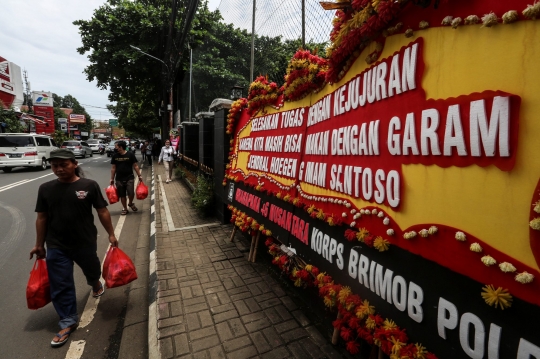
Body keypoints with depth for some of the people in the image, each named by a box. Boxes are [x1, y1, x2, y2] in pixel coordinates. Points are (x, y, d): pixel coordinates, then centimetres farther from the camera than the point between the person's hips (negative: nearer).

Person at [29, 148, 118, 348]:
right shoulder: (46, 189, -3)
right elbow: (42, 218, 4)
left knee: (92, 271, 22)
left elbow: (102, 212, -6)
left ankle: (96, 284, 57)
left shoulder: (89, 185, -12)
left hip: (86, 242, -1)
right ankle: (68, 322, 23)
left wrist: (111, 234, -4)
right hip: (56, 246, 2)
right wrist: (39, 245, 8)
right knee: (60, 285, 7)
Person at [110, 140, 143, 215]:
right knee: (122, 195, 8)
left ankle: (131, 203, 20)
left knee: (131, 193, -10)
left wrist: (139, 176, -3)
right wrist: (112, 179, 8)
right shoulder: (115, 156, 2)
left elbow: (135, 166, -2)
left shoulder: (130, 154, -6)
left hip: (129, 178, -3)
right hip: (119, 179, 3)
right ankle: (124, 208, 23)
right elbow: (113, 168, 8)